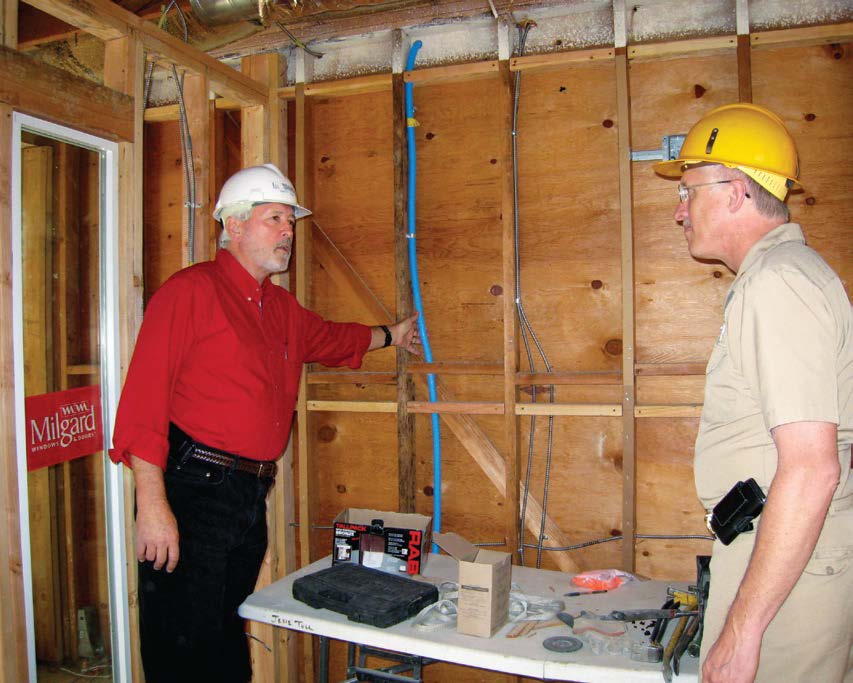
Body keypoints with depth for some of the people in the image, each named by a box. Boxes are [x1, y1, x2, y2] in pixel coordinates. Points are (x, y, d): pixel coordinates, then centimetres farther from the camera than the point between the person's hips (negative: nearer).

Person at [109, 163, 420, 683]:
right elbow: (144, 396, -15)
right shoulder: (191, 290, -8)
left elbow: (329, 338, 38)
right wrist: (152, 505, -20)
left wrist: (389, 335, 44)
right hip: (193, 489, -7)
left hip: (252, 497, 8)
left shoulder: (282, 308, 16)